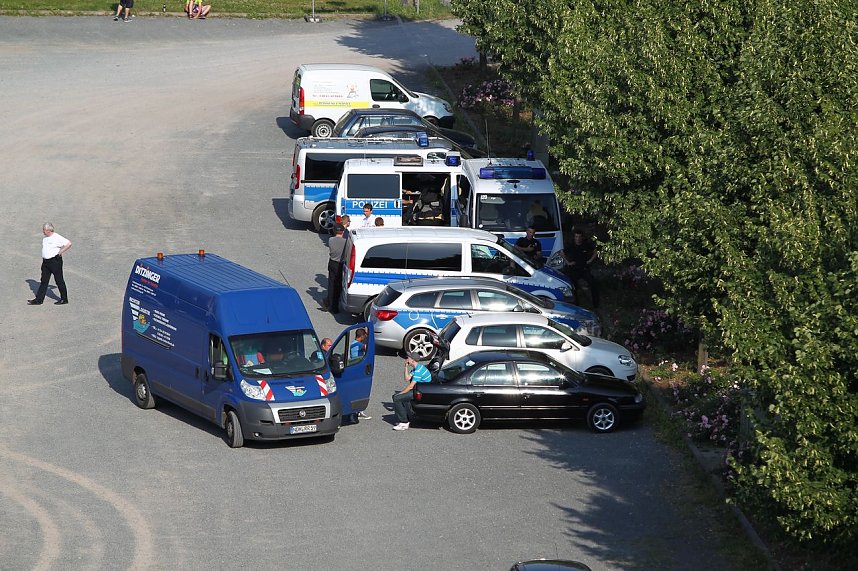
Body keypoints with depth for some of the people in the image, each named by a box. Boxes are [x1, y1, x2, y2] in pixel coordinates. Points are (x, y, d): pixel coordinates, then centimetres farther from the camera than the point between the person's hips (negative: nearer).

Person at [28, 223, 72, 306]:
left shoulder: (57, 238, -15)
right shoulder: (45, 238, 10)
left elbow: (69, 243, -19)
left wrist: (61, 252, -15)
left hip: (55, 261, -8)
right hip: (45, 261, 8)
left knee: (59, 281, 2)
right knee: (44, 281, 8)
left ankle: (64, 299, 13)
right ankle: (39, 299, 9)